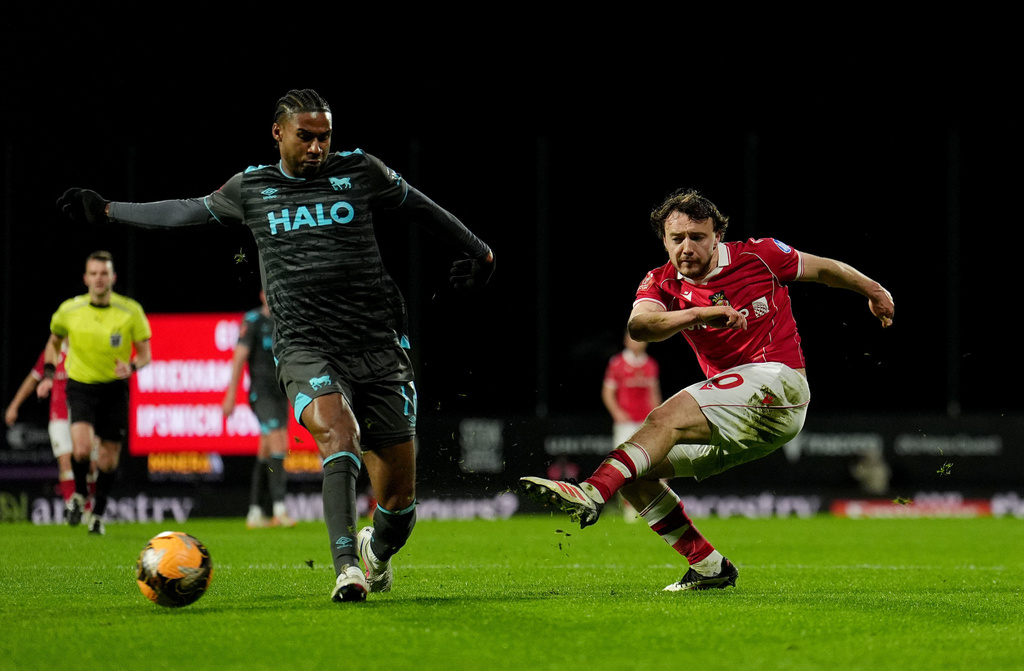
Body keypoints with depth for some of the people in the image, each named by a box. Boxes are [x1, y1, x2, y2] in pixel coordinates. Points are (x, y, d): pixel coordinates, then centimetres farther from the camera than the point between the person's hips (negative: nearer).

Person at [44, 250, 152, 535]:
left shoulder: (130, 311, -7)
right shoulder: (69, 310, -4)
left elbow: (145, 353, 0)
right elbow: (54, 341, 16)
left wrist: (132, 367, -22)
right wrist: (49, 373, 3)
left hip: (114, 389, 1)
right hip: (81, 386, -1)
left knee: (108, 456, 4)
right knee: (81, 449, -22)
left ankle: (98, 514, 25)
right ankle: (79, 494, 8)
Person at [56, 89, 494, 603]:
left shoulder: (360, 171, 9)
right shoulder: (251, 188, 12)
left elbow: (421, 208, 23)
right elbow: (187, 211, 27)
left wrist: (478, 251, 23)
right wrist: (107, 210, 30)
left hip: (379, 351, 1)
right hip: (306, 350, -1)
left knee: (399, 500, -1)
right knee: (337, 429, -34)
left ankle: (375, 552, 34)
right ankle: (346, 568, -39)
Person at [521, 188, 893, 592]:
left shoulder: (758, 256, -4)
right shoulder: (662, 284, 3)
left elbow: (824, 269, 14)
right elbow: (639, 326, -19)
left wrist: (874, 292, 26)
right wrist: (701, 313, -34)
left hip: (778, 384, -7)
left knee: (668, 418, -27)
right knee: (637, 472, -1)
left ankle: (591, 494, -45)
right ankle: (708, 566, 0)